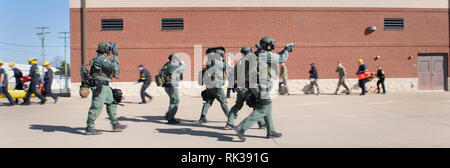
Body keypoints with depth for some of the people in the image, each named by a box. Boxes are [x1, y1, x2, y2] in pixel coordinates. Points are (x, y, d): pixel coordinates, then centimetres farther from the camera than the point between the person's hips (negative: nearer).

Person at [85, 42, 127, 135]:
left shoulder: (104, 58, 18)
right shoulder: (101, 58, -14)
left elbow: (112, 68, 26)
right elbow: (113, 67, -23)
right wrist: (116, 56, -13)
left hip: (105, 86, 11)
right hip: (100, 86, -11)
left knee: (111, 104, 12)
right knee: (96, 107, -7)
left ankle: (115, 125, 18)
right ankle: (89, 128, 0)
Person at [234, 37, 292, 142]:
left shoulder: (257, 55, 16)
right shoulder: (266, 55, -12)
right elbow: (282, 59, -5)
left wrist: (283, 51, 30)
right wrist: (286, 51, 14)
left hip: (255, 87, 10)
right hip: (262, 87, -10)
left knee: (268, 108, 17)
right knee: (262, 110, -6)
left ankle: (271, 132, 23)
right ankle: (242, 128, -12)